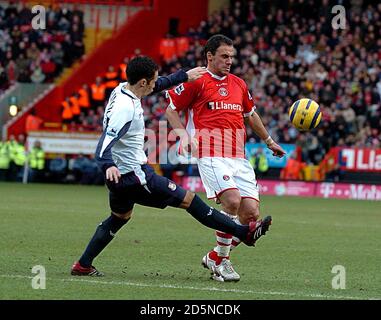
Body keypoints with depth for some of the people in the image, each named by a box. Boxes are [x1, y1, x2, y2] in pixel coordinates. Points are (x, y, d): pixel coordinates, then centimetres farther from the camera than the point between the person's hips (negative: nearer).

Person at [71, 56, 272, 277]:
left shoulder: (123, 89, 3)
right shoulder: (125, 108, -26)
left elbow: (159, 85, 21)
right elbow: (105, 144, -34)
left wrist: (184, 76, 24)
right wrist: (109, 166, -50)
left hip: (120, 175, 10)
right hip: (133, 174, -10)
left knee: (120, 217, 28)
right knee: (188, 199, -5)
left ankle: (83, 265, 29)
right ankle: (244, 232, 0)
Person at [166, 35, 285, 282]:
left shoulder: (239, 84, 18)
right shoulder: (197, 82, 1)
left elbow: (250, 115, 34)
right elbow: (171, 110, 7)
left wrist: (269, 141, 40)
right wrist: (183, 134, -9)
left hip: (239, 157, 6)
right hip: (212, 155, -6)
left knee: (251, 213, -4)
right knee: (232, 200, -26)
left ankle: (214, 257, 15)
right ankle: (222, 261, -9)